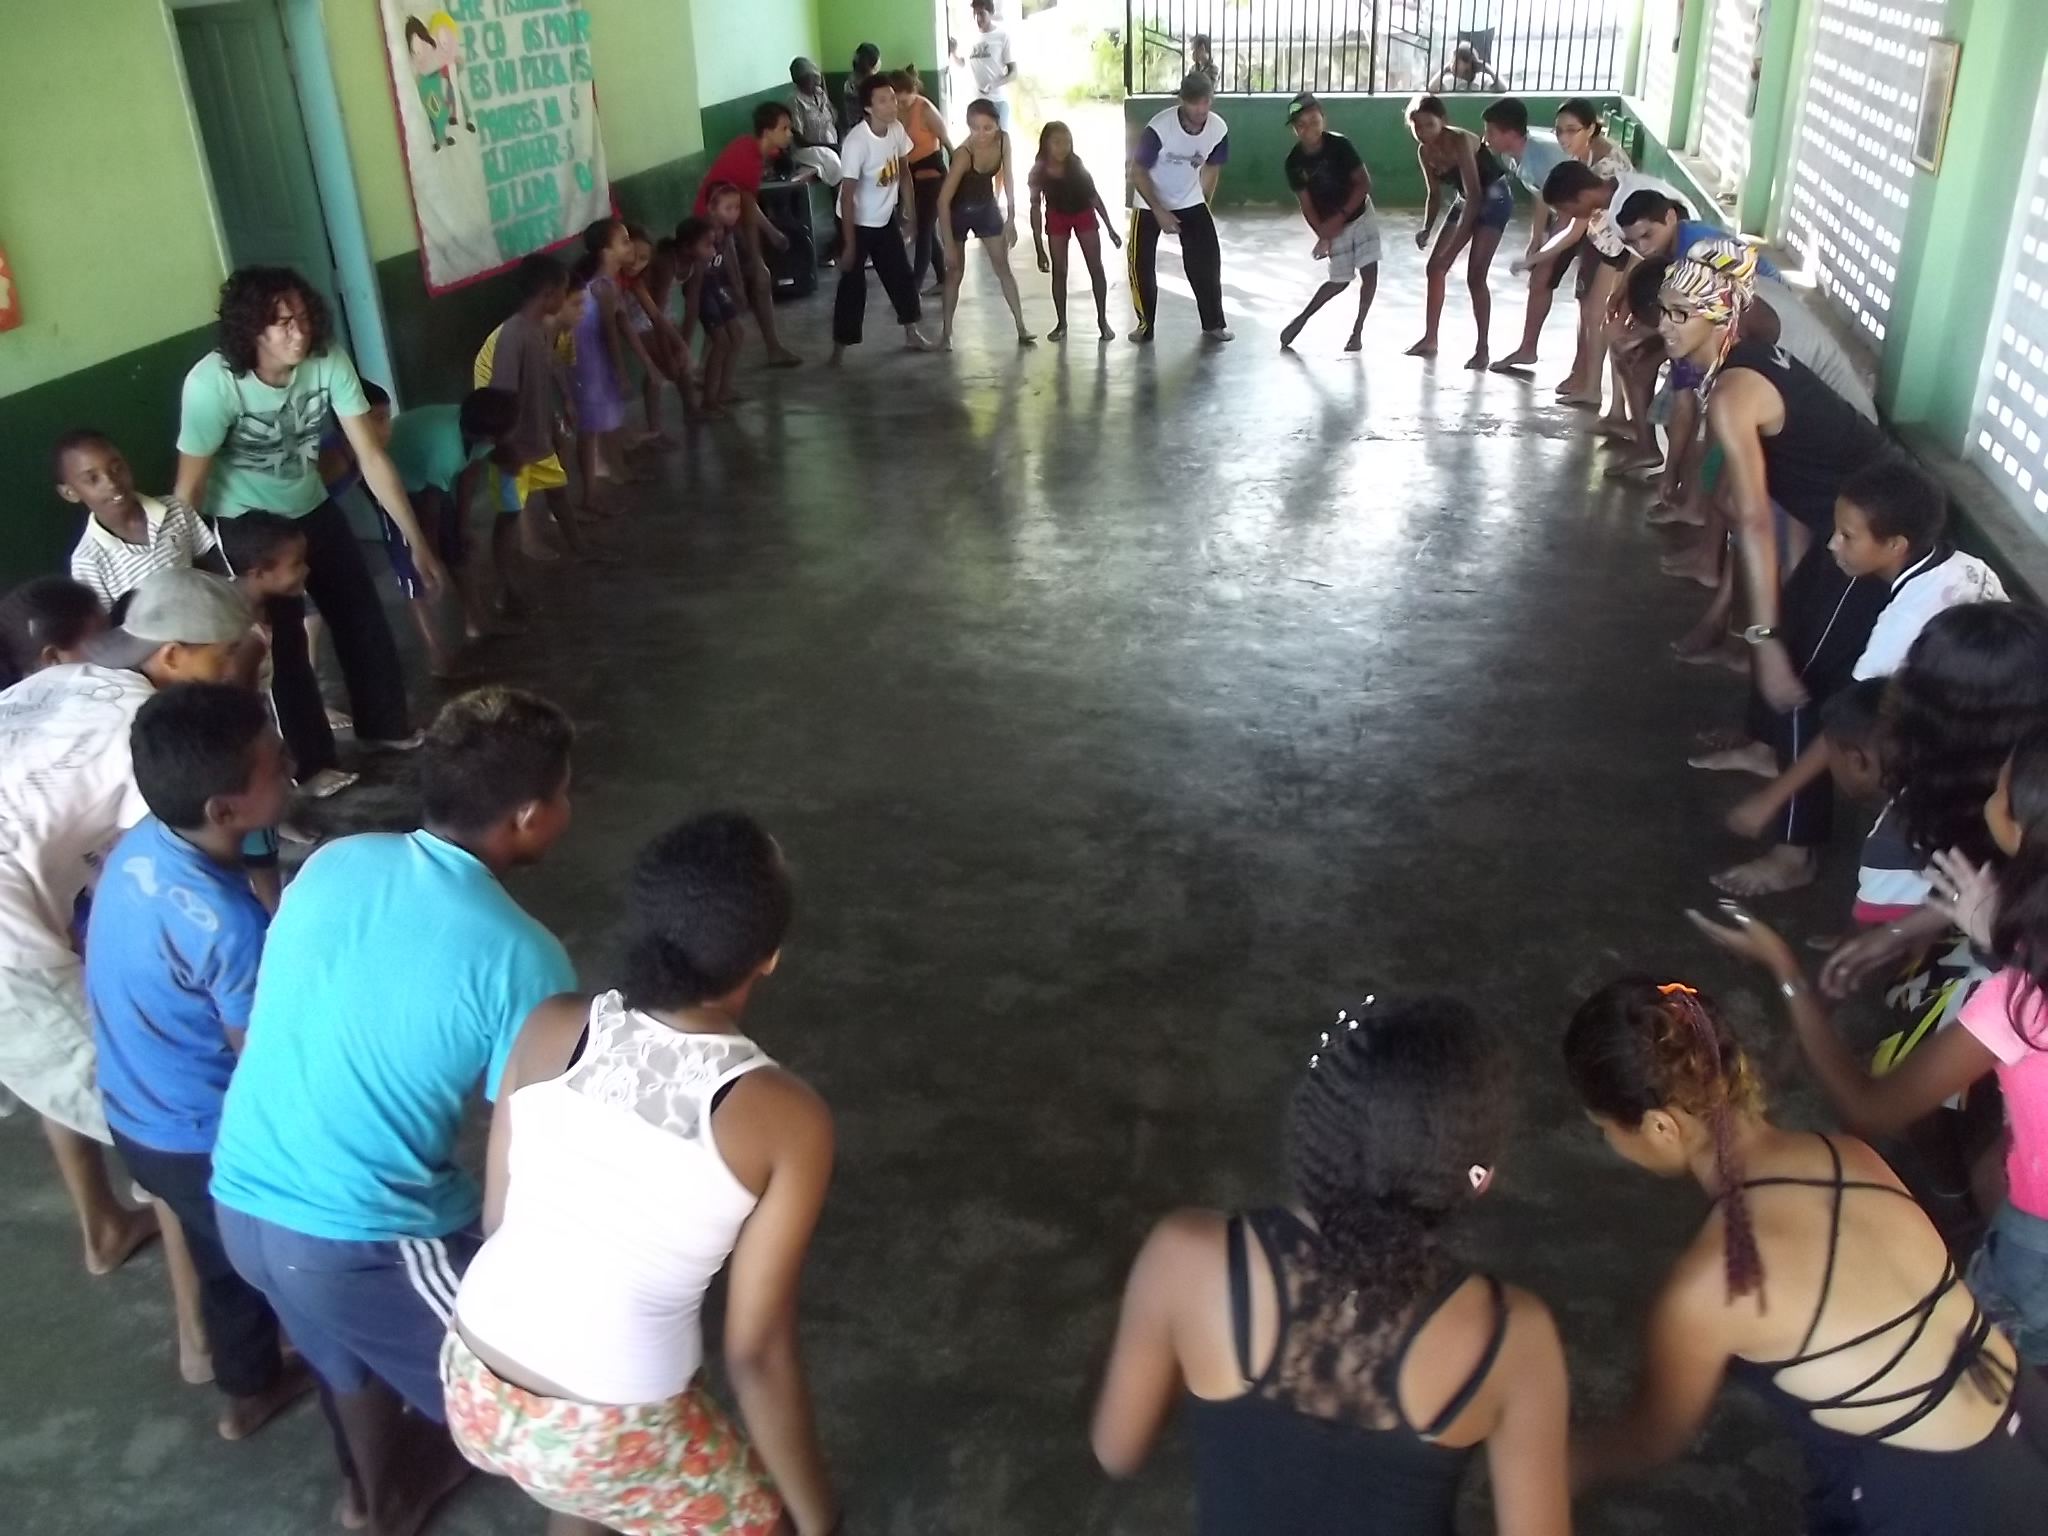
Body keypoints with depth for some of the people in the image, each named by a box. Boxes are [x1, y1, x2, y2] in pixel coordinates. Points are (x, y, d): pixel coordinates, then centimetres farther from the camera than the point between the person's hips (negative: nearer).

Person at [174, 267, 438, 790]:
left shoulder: (328, 360, -23)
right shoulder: (212, 384, -31)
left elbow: (371, 456, -19)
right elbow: (189, 489, -22)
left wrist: (416, 541, -19)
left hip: (313, 510, 4)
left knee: (364, 618, 11)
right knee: (282, 640, 4)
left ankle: (384, 727, 34)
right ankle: (314, 761, 24)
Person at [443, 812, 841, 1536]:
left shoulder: (550, 1028, -10)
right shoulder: (786, 1119, -20)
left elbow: (496, 1216, 2)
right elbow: (756, 1352, -15)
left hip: (474, 1388, 5)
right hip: (607, 1440, -4)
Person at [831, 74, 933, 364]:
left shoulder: (896, 129, -10)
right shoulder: (856, 142, -29)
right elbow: (847, 196, -28)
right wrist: (849, 243, -27)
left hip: (886, 219, 6)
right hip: (857, 223, -6)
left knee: (902, 275, 14)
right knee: (852, 284, -2)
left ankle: (911, 334, 29)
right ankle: (840, 348, 8)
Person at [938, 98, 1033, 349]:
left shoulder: (1003, 140, -20)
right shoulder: (964, 154, -34)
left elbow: (1008, 179, -5)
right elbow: (943, 201, -32)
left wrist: (1011, 218, -6)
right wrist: (949, 245, -31)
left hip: (987, 207, 4)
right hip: (959, 211, -4)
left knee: (1003, 267, 6)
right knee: (955, 271, 3)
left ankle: (1022, 328, 10)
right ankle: (947, 331, 14)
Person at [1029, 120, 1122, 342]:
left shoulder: (1076, 164, -24)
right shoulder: (1038, 172, -24)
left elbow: (1094, 195, -12)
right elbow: (1036, 209, -18)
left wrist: (1110, 228, -10)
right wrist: (1040, 250, -19)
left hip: (1084, 214, 0)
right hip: (1057, 218, 0)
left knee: (1096, 267, -1)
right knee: (1059, 271, 3)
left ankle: (1102, 320, 7)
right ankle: (1061, 323, 13)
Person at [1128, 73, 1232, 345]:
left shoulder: (1219, 129, -19)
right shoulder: (1159, 129, -31)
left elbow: (1212, 168, 1)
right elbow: (1138, 172, -21)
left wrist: (1203, 205, 7)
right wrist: (1160, 212, -24)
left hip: (1191, 200, 3)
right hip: (1150, 203, -3)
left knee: (1207, 259, -4)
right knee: (1141, 264, -4)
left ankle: (1213, 324, 9)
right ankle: (1146, 325, 13)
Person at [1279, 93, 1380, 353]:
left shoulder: (1339, 144, -19)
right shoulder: (1294, 162, -16)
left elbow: (1364, 182, -17)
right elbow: (1306, 205, -11)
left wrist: (1341, 216, -24)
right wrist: (1323, 236, -21)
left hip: (1360, 213, 0)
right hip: (1332, 225, 0)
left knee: (1369, 272, -8)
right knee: (1339, 281, 3)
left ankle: (1357, 330, 5)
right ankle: (1300, 320, 23)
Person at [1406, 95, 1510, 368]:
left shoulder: (1460, 142, -29)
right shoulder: (1424, 152, -7)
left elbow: (1474, 193, -32)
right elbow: (1435, 194, 5)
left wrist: (1456, 241, -37)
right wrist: (1427, 228, -13)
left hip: (1494, 198, -8)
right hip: (1465, 200, 8)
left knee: (1475, 276, -14)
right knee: (1435, 266, 5)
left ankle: (1483, 350, -6)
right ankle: (1429, 339, 15)